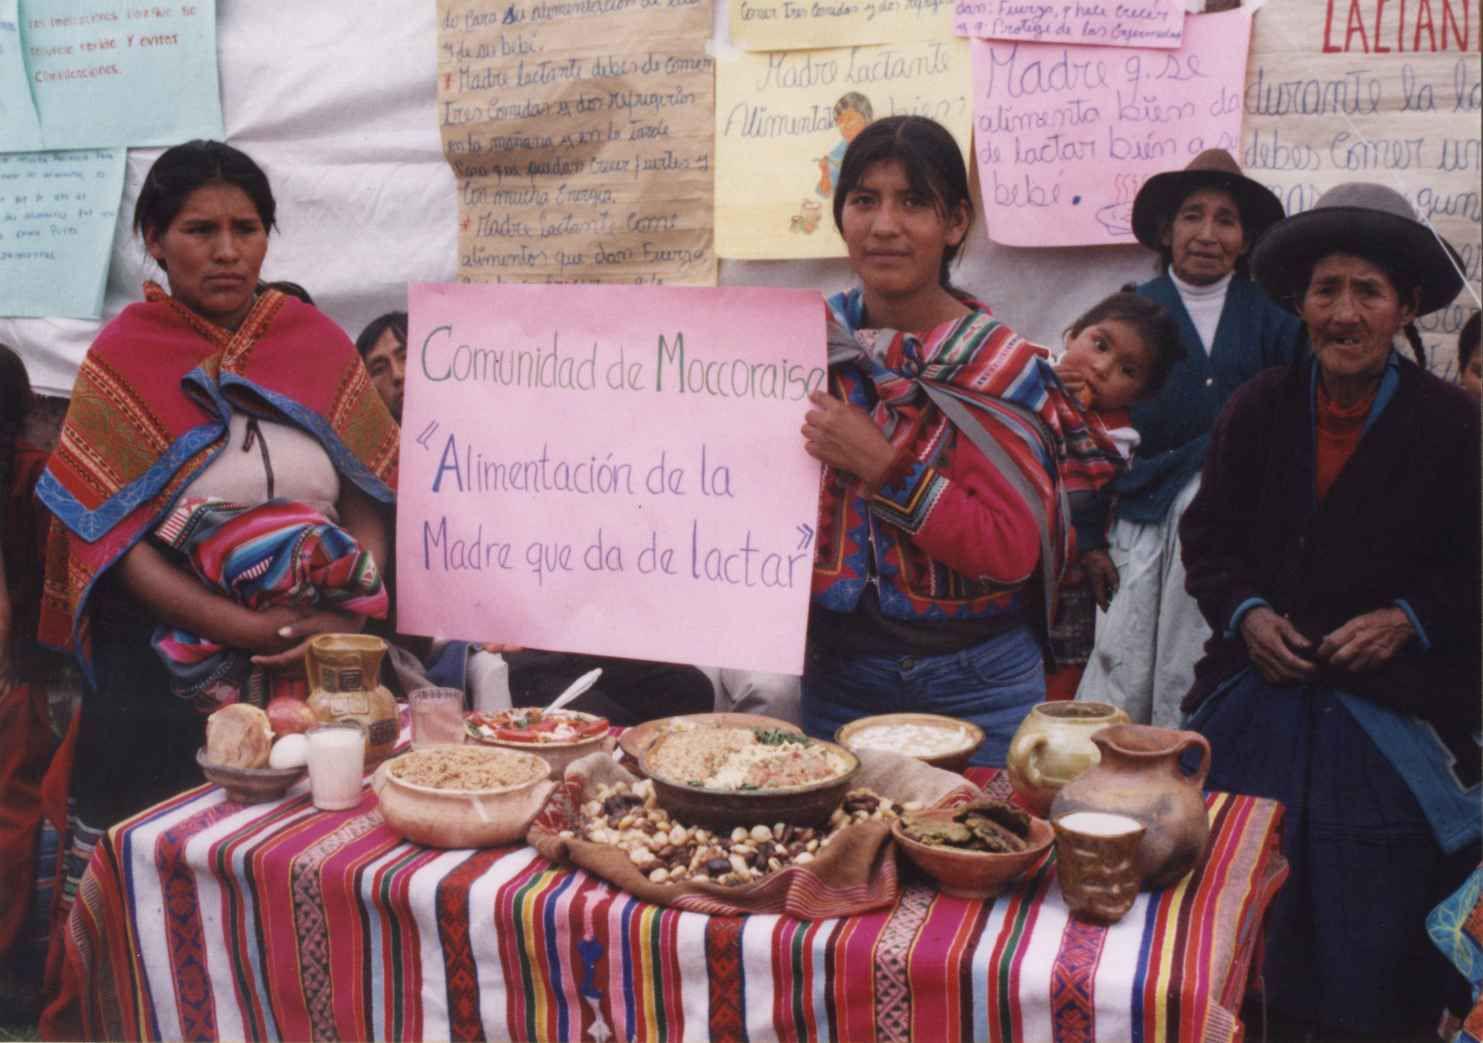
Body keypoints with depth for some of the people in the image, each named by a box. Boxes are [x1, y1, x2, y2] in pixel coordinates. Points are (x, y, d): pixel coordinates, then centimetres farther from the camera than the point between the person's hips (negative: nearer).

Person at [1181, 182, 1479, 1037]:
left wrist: (1407, 620, -14)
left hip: (1390, 723, -2)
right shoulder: (1260, 409, 4)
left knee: (1373, 968, 6)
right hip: (1258, 703, 2)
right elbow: (1208, 536, 9)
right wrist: (1245, 611, -7)